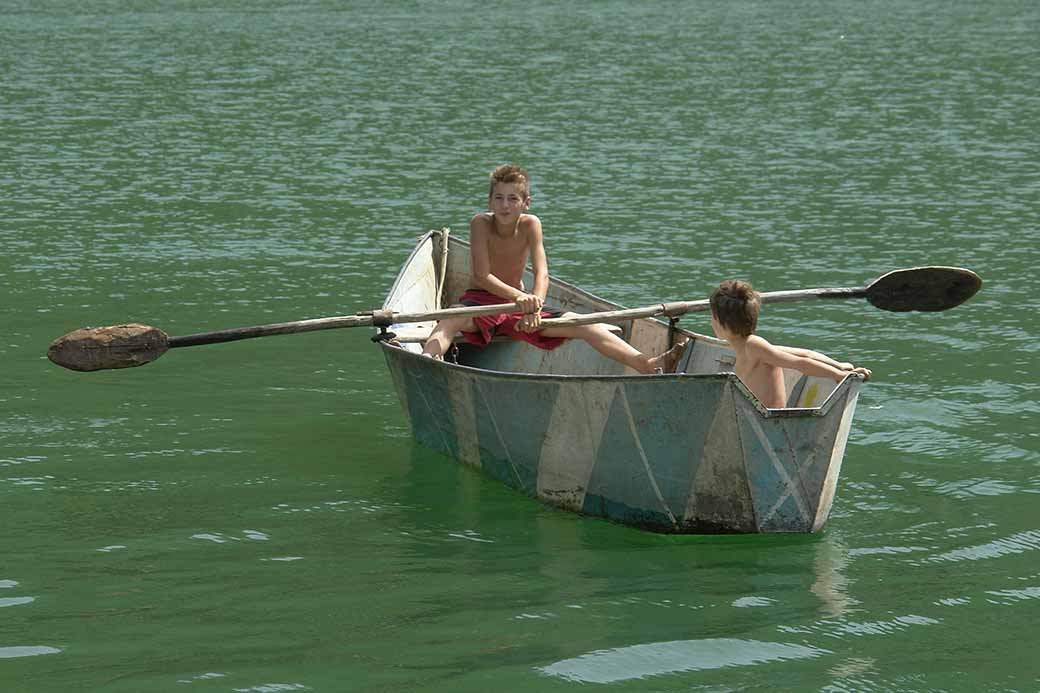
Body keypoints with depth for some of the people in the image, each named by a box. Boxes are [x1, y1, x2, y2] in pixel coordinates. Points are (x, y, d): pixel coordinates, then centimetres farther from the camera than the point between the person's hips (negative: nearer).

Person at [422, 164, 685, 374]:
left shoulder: (530, 225, -8)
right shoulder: (480, 223, -16)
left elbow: (542, 273, -16)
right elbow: (481, 276, -25)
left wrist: (534, 306, -38)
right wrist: (519, 297, -40)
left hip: (521, 302, 3)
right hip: (482, 300, -3)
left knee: (583, 325, -14)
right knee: (450, 321, -38)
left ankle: (648, 364, -24)